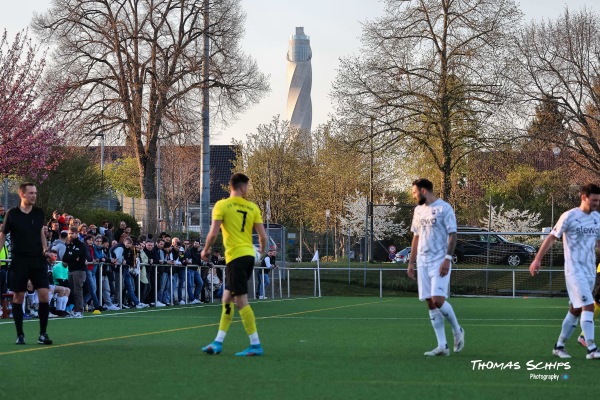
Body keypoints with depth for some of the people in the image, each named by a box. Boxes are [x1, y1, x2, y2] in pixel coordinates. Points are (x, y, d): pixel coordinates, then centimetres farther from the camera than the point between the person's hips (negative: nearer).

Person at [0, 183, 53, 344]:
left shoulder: (39, 213, 5)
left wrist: (45, 248, 4)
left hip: (38, 259, 3)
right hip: (19, 260, -3)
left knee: (44, 295, -7)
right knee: (18, 297, 1)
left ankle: (43, 334, 2)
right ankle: (20, 335, 11)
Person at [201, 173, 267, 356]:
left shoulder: (222, 205, -4)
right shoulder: (252, 207, 7)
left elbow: (213, 233, -10)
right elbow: (263, 236, 4)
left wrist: (206, 250, 7)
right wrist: (262, 250, 25)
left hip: (235, 256, -6)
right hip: (249, 255, 6)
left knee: (241, 301, -5)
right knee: (227, 298, 15)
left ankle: (255, 345, -8)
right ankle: (218, 342, 18)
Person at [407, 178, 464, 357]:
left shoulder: (444, 208, -6)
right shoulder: (419, 210, 16)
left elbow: (452, 235, -10)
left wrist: (447, 259, -19)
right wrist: (411, 262, 17)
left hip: (439, 262, -7)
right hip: (423, 262, 7)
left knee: (438, 300, -16)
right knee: (431, 303, 2)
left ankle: (457, 330, 10)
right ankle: (442, 346, 4)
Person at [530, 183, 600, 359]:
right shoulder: (569, 216, -9)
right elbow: (552, 237, -5)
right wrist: (537, 259, -7)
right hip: (574, 270, -7)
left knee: (576, 309, 11)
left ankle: (559, 346, 22)